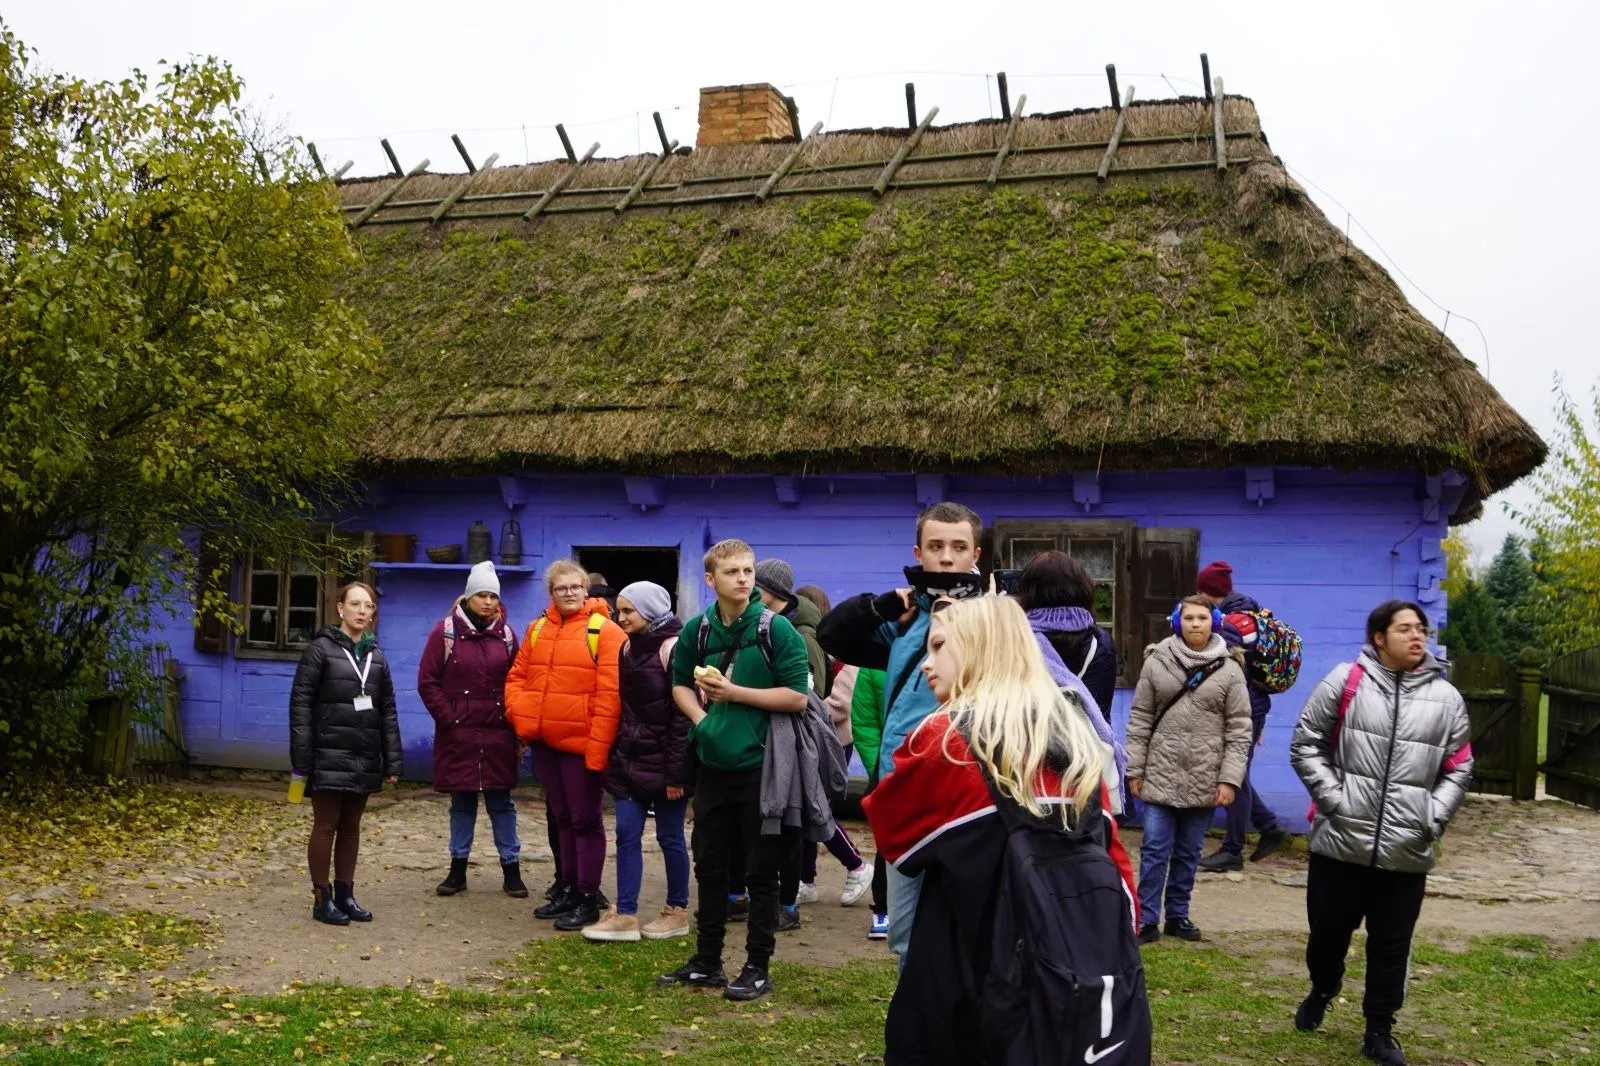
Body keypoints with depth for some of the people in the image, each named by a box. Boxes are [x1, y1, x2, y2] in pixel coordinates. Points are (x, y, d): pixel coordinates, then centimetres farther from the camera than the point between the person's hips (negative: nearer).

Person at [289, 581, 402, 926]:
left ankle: (345, 894, 19)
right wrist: (301, 758, -15)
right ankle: (321, 898, 7)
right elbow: (301, 704, -9)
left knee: (351, 826, 11)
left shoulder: (376, 657, 11)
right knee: (326, 826, 1)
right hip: (329, 756, -5)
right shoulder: (320, 649, -5)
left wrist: (392, 762, 5)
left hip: (364, 758, 5)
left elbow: (388, 711, 11)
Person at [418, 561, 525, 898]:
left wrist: (514, 720, 0)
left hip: (497, 734, 1)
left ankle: (511, 869, 10)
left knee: (501, 800, 4)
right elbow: (427, 681, -2)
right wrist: (447, 718, -7)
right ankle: (458, 869, 17)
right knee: (462, 802, 8)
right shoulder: (446, 631, -2)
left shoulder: (505, 634, 5)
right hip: (457, 733, -1)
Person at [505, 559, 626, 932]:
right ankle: (568, 889, 26)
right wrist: (520, 716, -2)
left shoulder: (604, 630, -9)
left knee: (585, 820, 2)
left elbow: (609, 694, -14)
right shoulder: (538, 628, 11)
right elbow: (517, 676, 16)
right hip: (544, 742, 6)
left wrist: (598, 747, -19)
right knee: (562, 818, 16)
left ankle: (588, 899, 9)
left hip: (580, 743, -6)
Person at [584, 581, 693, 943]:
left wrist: (676, 771, -17)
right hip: (630, 757, 7)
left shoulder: (674, 648, -13)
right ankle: (625, 915, 5)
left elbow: (682, 713, -15)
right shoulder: (629, 646, 10)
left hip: (662, 760, -7)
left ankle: (677, 912, 18)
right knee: (626, 834, 2)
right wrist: (615, 752, 11)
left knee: (669, 836, 4)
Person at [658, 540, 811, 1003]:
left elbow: (796, 696, -14)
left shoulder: (776, 629, -11)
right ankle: (707, 961, 27)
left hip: (759, 765, -5)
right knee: (709, 865, 14)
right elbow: (681, 684, 16)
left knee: (761, 871, 4)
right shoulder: (697, 629, 3)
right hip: (713, 763, 5)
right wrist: (701, 719, -2)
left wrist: (735, 692, -17)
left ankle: (758, 968, 15)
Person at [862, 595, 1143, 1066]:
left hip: (979, 967, -6)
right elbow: (1111, 851, 10)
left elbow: (887, 825, 3)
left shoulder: (946, 739, -11)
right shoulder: (1077, 738, 8)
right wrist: (1116, 950, 15)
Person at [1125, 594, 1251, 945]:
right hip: (1161, 774, 0)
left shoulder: (1229, 670, -1)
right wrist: (1135, 769, 0)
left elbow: (1239, 729, -2)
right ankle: (1147, 920, 7)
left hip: (1205, 779, 1)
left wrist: (1230, 778, -8)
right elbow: (1140, 720, 3)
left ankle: (1178, 915, 24)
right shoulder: (1157, 662, 0)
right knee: (1155, 849, 0)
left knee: (1188, 852, 12)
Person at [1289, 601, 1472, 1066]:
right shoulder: (1346, 681, -4)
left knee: (1392, 946, 8)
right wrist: (1333, 796, -9)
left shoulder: (1446, 698, 4)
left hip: (1407, 851, 1)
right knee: (1328, 930, 14)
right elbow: (1306, 744, 0)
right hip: (1341, 841, -1)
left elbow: (1458, 770, 11)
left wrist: (1434, 817, -2)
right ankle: (1322, 992, 43)